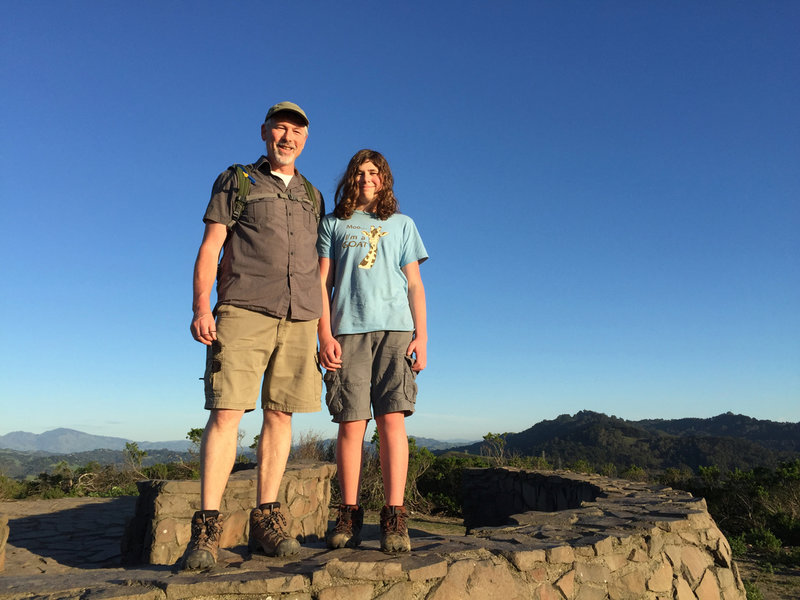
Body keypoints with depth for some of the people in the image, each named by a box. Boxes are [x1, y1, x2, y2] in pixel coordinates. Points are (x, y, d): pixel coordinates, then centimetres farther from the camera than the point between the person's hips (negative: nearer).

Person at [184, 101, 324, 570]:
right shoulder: (235, 181, 12)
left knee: (280, 414, 2)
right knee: (226, 411, -9)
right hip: (242, 310, -3)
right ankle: (207, 526, -4)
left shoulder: (312, 196, 21)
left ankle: (266, 518, 9)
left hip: (299, 317, 3)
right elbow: (210, 247, 4)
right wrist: (201, 307, -9)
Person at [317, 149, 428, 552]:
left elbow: (414, 284, 14)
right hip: (347, 331, 0)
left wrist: (421, 336, 2)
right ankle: (349, 513, 7)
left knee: (392, 419, -9)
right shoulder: (332, 224, 19)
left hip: (395, 328, 0)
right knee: (351, 423, -3)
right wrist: (325, 334, -3)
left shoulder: (402, 224, 20)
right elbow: (323, 283, 10)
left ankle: (394, 516, -5)